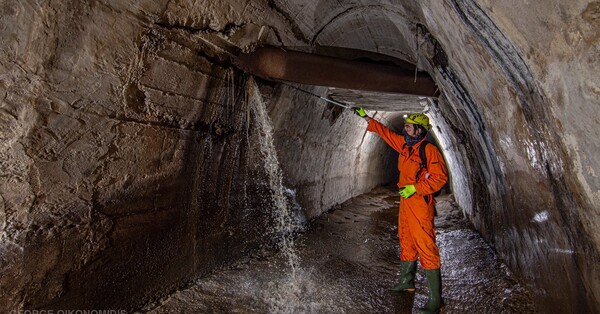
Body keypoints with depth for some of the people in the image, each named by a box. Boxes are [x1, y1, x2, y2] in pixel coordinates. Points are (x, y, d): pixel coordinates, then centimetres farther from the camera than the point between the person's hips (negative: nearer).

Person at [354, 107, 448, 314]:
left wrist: (415, 188, -21)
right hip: (405, 202, 9)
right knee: (406, 243, 19)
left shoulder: (429, 150, -15)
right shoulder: (404, 144, 8)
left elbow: (440, 177, -17)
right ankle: (406, 281, 37)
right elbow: (385, 132, 19)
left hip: (420, 204, -9)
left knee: (426, 247, -6)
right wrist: (365, 117, 23)